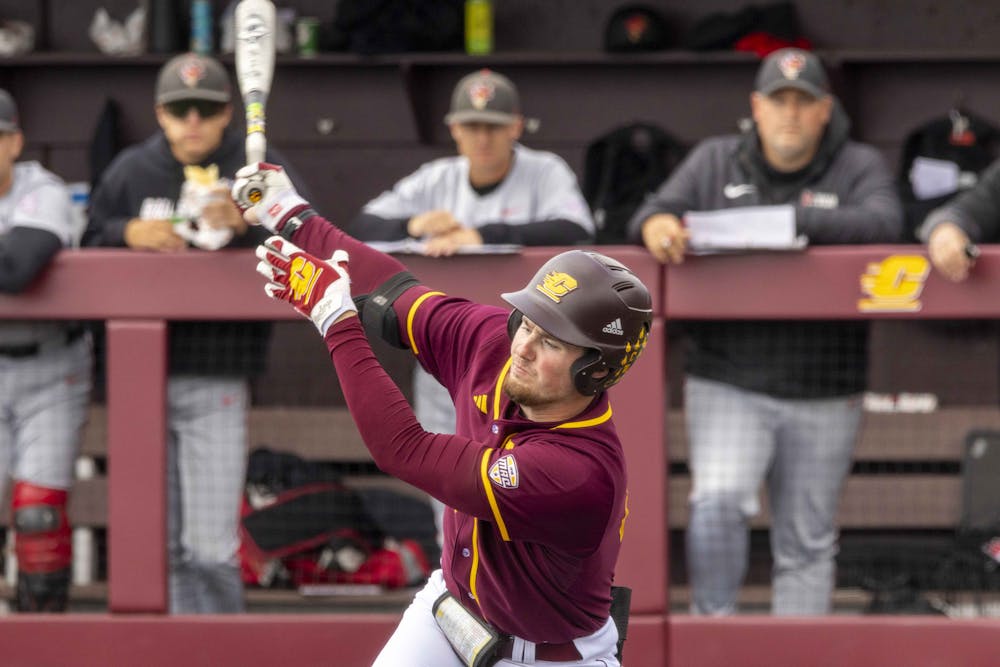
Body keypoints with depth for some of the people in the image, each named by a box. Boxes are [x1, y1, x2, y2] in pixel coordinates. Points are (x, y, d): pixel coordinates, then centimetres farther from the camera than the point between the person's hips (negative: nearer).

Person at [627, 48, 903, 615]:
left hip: (824, 396, 0)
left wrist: (790, 219, -25)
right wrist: (658, 224, -25)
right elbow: (653, 214, 1)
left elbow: (884, 224, -15)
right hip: (726, 385, 0)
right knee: (718, 502, -22)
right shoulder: (715, 162, 10)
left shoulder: (859, 168, 5)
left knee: (807, 544, 6)